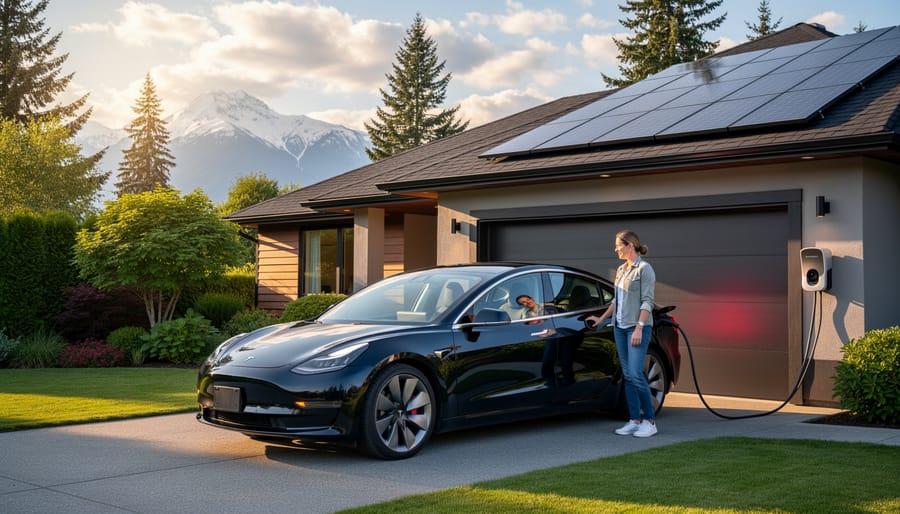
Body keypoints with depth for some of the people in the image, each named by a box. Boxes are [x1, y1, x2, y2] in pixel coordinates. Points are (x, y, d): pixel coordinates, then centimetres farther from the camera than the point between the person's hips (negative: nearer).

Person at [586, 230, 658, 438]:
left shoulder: (644, 269, -7)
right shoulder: (621, 270, 16)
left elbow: (647, 301, -13)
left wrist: (639, 328, -19)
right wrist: (602, 318, 24)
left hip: (637, 327, -8)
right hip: (620, 327, 8)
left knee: (635, 374, -13)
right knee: (627, 375, 5)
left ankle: (650, 421, -4)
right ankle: (635, 420, 8)